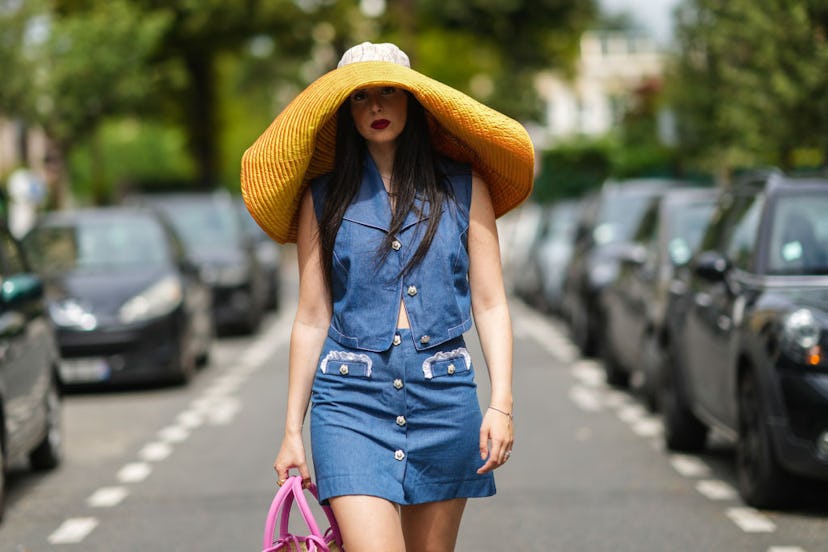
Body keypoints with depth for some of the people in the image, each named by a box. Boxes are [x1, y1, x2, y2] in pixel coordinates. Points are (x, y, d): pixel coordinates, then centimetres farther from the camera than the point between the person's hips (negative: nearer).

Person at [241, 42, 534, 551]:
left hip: (443, 395, 1)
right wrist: (293, 429, 4)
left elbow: (490, 305, 6)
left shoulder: (463, 187, 7)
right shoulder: (324, 198, 6)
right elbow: (312, 319, 6)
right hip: (351, 399, -1)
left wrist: (502, 402, -6)